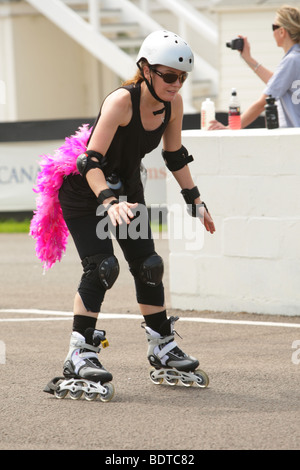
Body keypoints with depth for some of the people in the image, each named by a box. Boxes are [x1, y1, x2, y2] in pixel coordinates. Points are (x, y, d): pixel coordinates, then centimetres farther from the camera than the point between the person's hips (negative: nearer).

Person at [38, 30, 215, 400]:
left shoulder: (173, 103, -11)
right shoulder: (121, 101, -31)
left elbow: (174, 156, 6)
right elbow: (92, 160, -37)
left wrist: (195, 201, 6)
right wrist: (110, 203, -50)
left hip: (126, 187, 7)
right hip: (84, 189, -7)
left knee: (147, 265, 5)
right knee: (102, 266, -19)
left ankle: (162, 348, 19)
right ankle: (79, 354, -16)